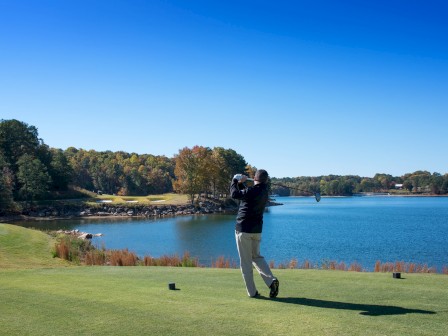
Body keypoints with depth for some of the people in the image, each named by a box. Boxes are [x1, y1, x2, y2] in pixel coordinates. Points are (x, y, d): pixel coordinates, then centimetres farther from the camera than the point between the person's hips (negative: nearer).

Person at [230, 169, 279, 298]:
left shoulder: (252, 191, -18)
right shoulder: (264, 192, 8)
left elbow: (235, 194, -16)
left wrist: (235, 181, -1)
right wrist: (241, 183, 13)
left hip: (243, 229, -7)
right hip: (257, 229, 7)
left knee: (245, 261, 1)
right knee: (256, 256, 20)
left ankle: (252, 292, 2)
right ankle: (271, 280, -1)